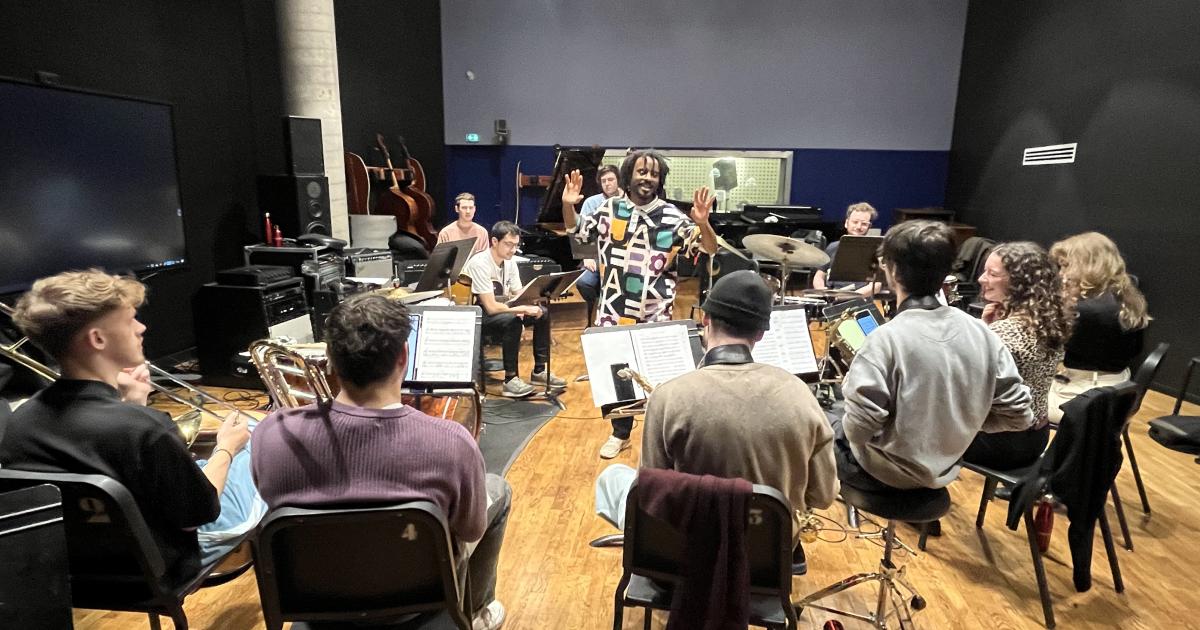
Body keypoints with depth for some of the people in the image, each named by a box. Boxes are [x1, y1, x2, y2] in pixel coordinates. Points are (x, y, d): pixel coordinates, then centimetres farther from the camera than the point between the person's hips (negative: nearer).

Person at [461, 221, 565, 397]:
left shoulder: (509, 262, 0)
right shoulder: (480, 264, -24)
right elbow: (491, 307, -29)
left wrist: (523, 309, -18)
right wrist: (523, 309, -29)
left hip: (499, 309, 8)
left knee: (543, 313, -4)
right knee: (512, 321, -34)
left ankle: (540, 371, 3)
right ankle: (510, 380, -23)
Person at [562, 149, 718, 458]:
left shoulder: (671, 216, -5)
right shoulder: (610, 209, 1)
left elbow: (710, 249, -7)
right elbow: (575, 232, 14)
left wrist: (702, 222, -26)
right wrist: (568, 206, -4)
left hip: (655, 314, -2)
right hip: (614, 311, 2)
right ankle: (620, 433, 33)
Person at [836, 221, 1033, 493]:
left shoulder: (887, 338, -28)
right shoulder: (980, 332, -9)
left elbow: (860, 427, -29)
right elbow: (1018, 415, -4)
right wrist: (958, 425, 7)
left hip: (886, 472, -6)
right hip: (944, 469, 6)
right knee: (842, 425, 29)